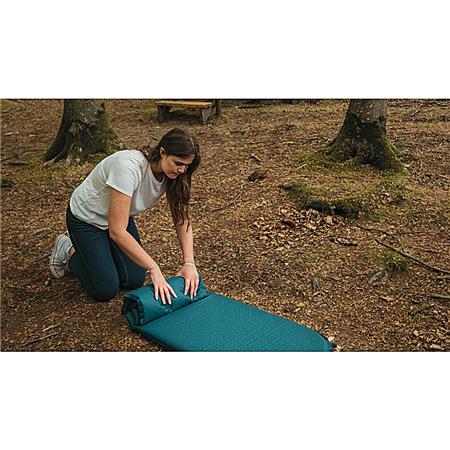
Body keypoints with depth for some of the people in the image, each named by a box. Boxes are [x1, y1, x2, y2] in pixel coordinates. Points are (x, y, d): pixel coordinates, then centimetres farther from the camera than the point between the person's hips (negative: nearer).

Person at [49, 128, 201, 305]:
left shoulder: (172, 173, -19)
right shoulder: (128, 167, -40)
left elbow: (182, 219, -12)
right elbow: (117, 232, -40)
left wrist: (189, 263, -25)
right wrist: (153, 269, -40)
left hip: (119, 217, 6)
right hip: (86, 219, -6)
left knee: (134, 280, 0)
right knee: (106, 290, -9)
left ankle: (97, 252, 25)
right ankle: (68, 253, 17)